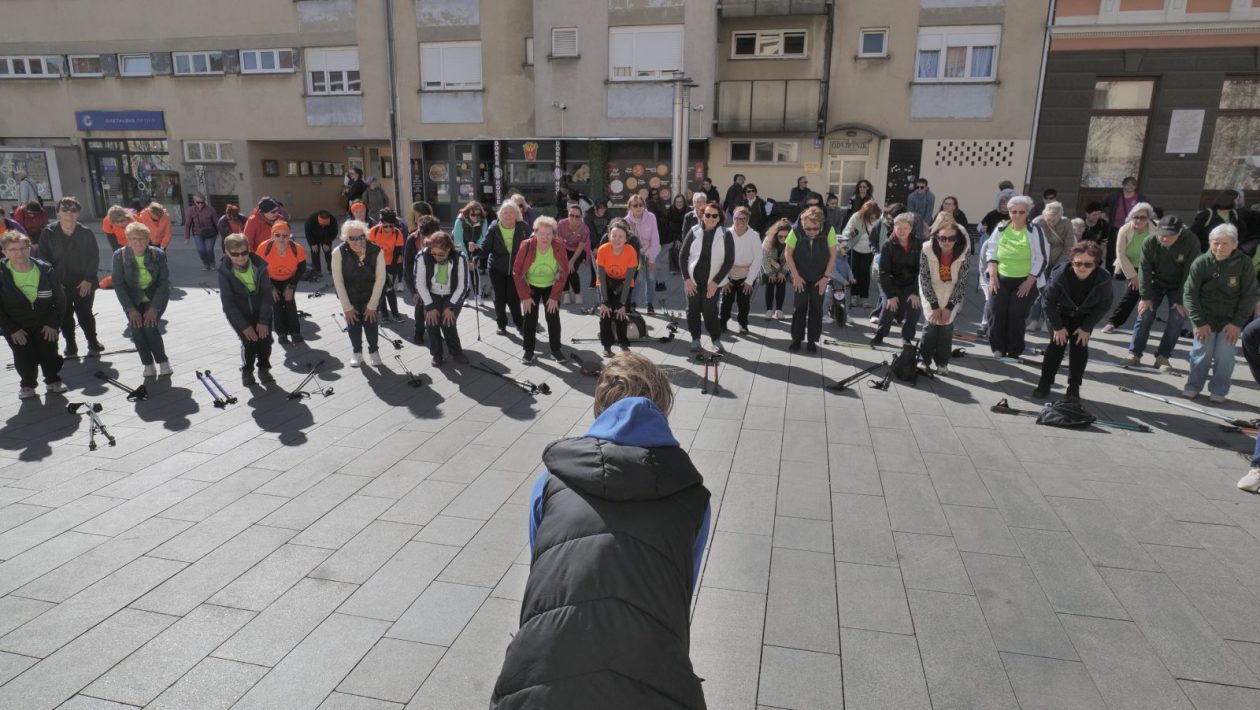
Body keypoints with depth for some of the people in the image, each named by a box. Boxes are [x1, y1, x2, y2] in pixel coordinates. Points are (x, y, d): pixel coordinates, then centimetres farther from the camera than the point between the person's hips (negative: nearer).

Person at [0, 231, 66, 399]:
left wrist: (54, 323, -7)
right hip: (16, 327, -1)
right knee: (24, 358, -4)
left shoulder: (46, 270, -10)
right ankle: (27, 384, 22)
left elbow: (59, 299, -2)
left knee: (49, 354, 2)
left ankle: (53, 381, 27)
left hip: (45, 324, 1)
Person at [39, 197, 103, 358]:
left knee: (85, 314, 10)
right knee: (65, 316, 9)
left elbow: (94, 257, -2)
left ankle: (93, 341, 27)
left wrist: (88, 279, -9)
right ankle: (70, 345, 22)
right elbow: (44, 259, -1)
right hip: (60, 284, 1)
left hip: (84, 284, -1)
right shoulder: (48, 233, -4)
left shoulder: (86, 233, -5)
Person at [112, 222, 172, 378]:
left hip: (155, 297, -2)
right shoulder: (119, 256, -12)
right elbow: (118, 284, -10)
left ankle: (163, 362, -6)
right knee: (136, 328, -18)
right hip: (132, 299, 2)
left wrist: (154, 308, -19)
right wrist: (131, 309, -17)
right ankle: (148, 364, -4)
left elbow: (164, 283, -12)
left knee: (150, 326, -21)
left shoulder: (158, 255, -14)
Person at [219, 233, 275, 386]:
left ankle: (264, 369, 15)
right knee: (249, 341, -16)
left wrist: (263, 321, -17)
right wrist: (244, 326, -20)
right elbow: (228, 301, -15)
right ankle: (247, 371, 10)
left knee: (265, 338, -11)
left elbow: (267, 293, -11)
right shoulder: (224, 271, -16)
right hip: (237, 312, -2)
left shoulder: (260, 265, -14)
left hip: (260, 309, 2)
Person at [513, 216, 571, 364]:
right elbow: (517, 272, -16)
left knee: (553, 318, 2)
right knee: (530, 319, 1)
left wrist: (555, 296, -12)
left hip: (551, 287, 1)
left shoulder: (559, 247, -23)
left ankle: (556, 350, 16)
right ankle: (528, 351, 13)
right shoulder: (526, 246, -27)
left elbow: (564, 272, -12)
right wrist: (524, 296, -16)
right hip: (531, 287, -1)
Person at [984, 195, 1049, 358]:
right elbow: (990, 251, 9)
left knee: (1017, 318, -3)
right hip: (1001, 279, 3)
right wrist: (992, 274, -2)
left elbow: (1042, 258, -6)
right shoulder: (1001, 229, 3)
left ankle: (1014, 353, 8)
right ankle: (998, 350, 12)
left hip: (1025, 282, -3)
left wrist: (1029, 281, -11)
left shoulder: (1035, 231, -6)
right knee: (997, 315, 0)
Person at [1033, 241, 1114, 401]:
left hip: (1085, 316, 1)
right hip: (1060, 314, -1)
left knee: (1080, 348, -4)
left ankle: (1074, 386, 7)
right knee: (1056, 346, -5)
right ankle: (1045, 382, 4)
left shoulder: (1104, 278, -29)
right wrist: (1057, 327, -15)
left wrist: (1086, 328, -14)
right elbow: (1049, 302, -19)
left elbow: (1104, 305, -14)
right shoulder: (1059, 275, -33)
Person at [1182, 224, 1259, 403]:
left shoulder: (1244, 264, -9)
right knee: (1201, 353, -1)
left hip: (1230, 321, 0)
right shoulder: (1200, 263, -10)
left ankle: (1219, 390, 12)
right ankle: (1193, 386, 16)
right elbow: (1190, 294, -6)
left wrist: (1237, 323, -8)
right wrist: (1199, 323, -9)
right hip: (1205, 319, 0)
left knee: (1224, 356, -4)